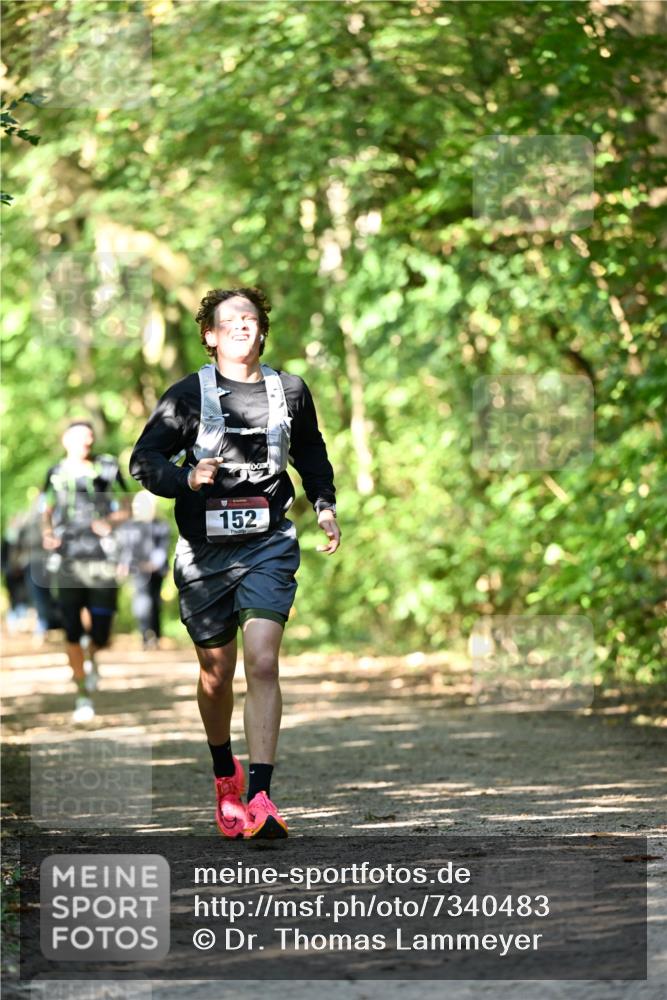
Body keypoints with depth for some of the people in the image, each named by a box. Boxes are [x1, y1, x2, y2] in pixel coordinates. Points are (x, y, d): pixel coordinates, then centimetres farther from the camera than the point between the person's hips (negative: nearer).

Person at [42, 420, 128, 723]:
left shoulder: (107, 469, 3)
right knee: (72, 633, -5)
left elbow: (124, 508, 10)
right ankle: (83, 695, 9)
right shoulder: (56, 474, 7)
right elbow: (47, 511, 21)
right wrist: (47, 533, 2)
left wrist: (111, 521, -11)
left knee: (100, 636, -1)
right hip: (69, 561, 1)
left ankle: (90, 654, 37)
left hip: (102, 560, -1)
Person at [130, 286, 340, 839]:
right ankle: (225, 774, 38)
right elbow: (143, 460, -6)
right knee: (216, 674, 11)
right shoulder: (190, 394, -3)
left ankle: (260, 796, -20)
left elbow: (311, 452, 24)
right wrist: (187, 478, -24)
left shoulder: (290, 391, 6)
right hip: (205, 549, 0)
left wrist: (325, 504, 12)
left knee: (263, 662, -17)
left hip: (269, 546, 0)